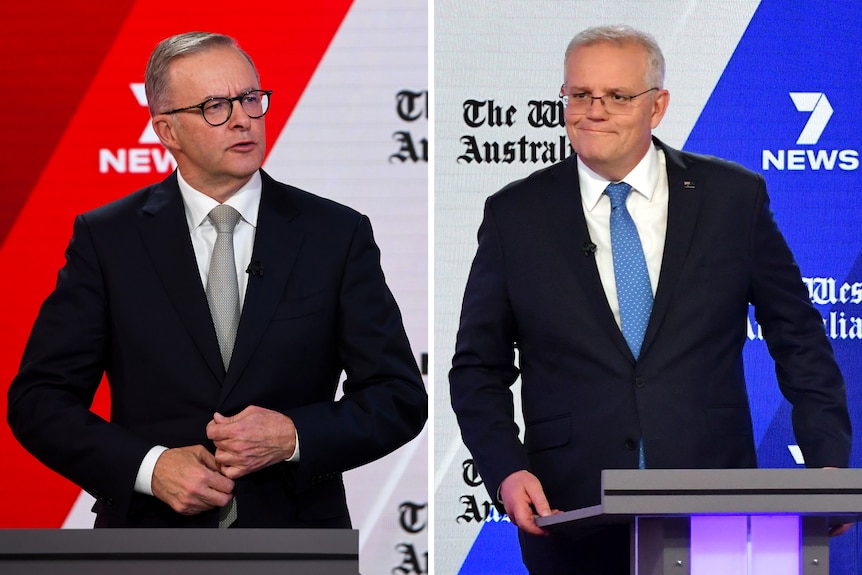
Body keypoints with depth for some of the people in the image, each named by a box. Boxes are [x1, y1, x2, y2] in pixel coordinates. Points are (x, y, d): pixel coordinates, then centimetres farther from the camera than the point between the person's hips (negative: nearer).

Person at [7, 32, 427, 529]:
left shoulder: (338, 235, -1)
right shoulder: (107, 239, -2)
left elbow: (400, 398, -1)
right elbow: (38, 398, -4)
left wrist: (294, 436, -17)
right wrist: (148, 467, -18)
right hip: (153, 538, 0)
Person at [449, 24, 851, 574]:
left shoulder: (734, 197, 3)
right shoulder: (515, 215, 3)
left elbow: (799, 342, 8)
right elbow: (479, 368, 6)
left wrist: (828, 463, -2)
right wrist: (506, 472, -10)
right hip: (573, 520, 0)